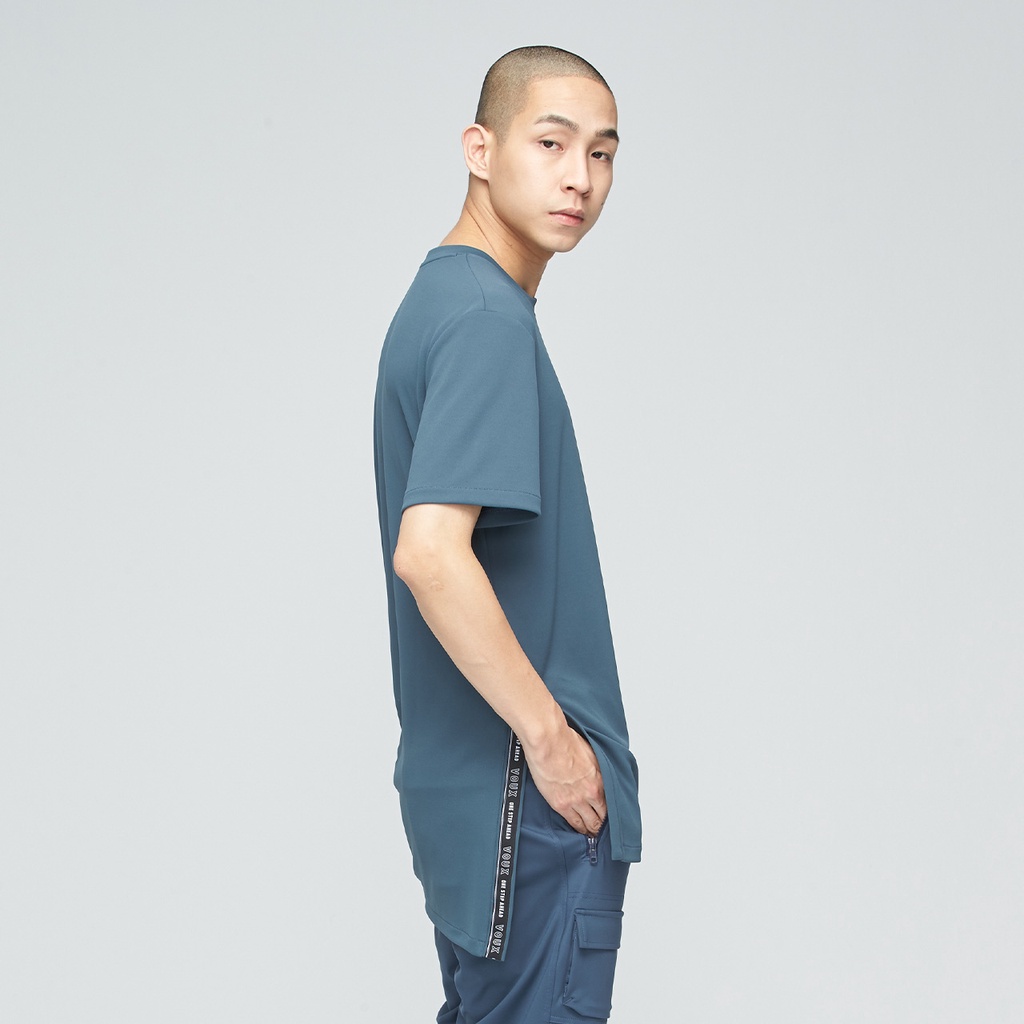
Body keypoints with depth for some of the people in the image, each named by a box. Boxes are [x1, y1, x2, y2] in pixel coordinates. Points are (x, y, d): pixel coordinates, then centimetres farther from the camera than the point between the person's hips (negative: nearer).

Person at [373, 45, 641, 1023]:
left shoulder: (440, 298, 13)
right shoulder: (489, 317, -18)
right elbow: (430, 552, -29)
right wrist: (551, 736, -20)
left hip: (459, 774, 10)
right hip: (526, 794, -10)